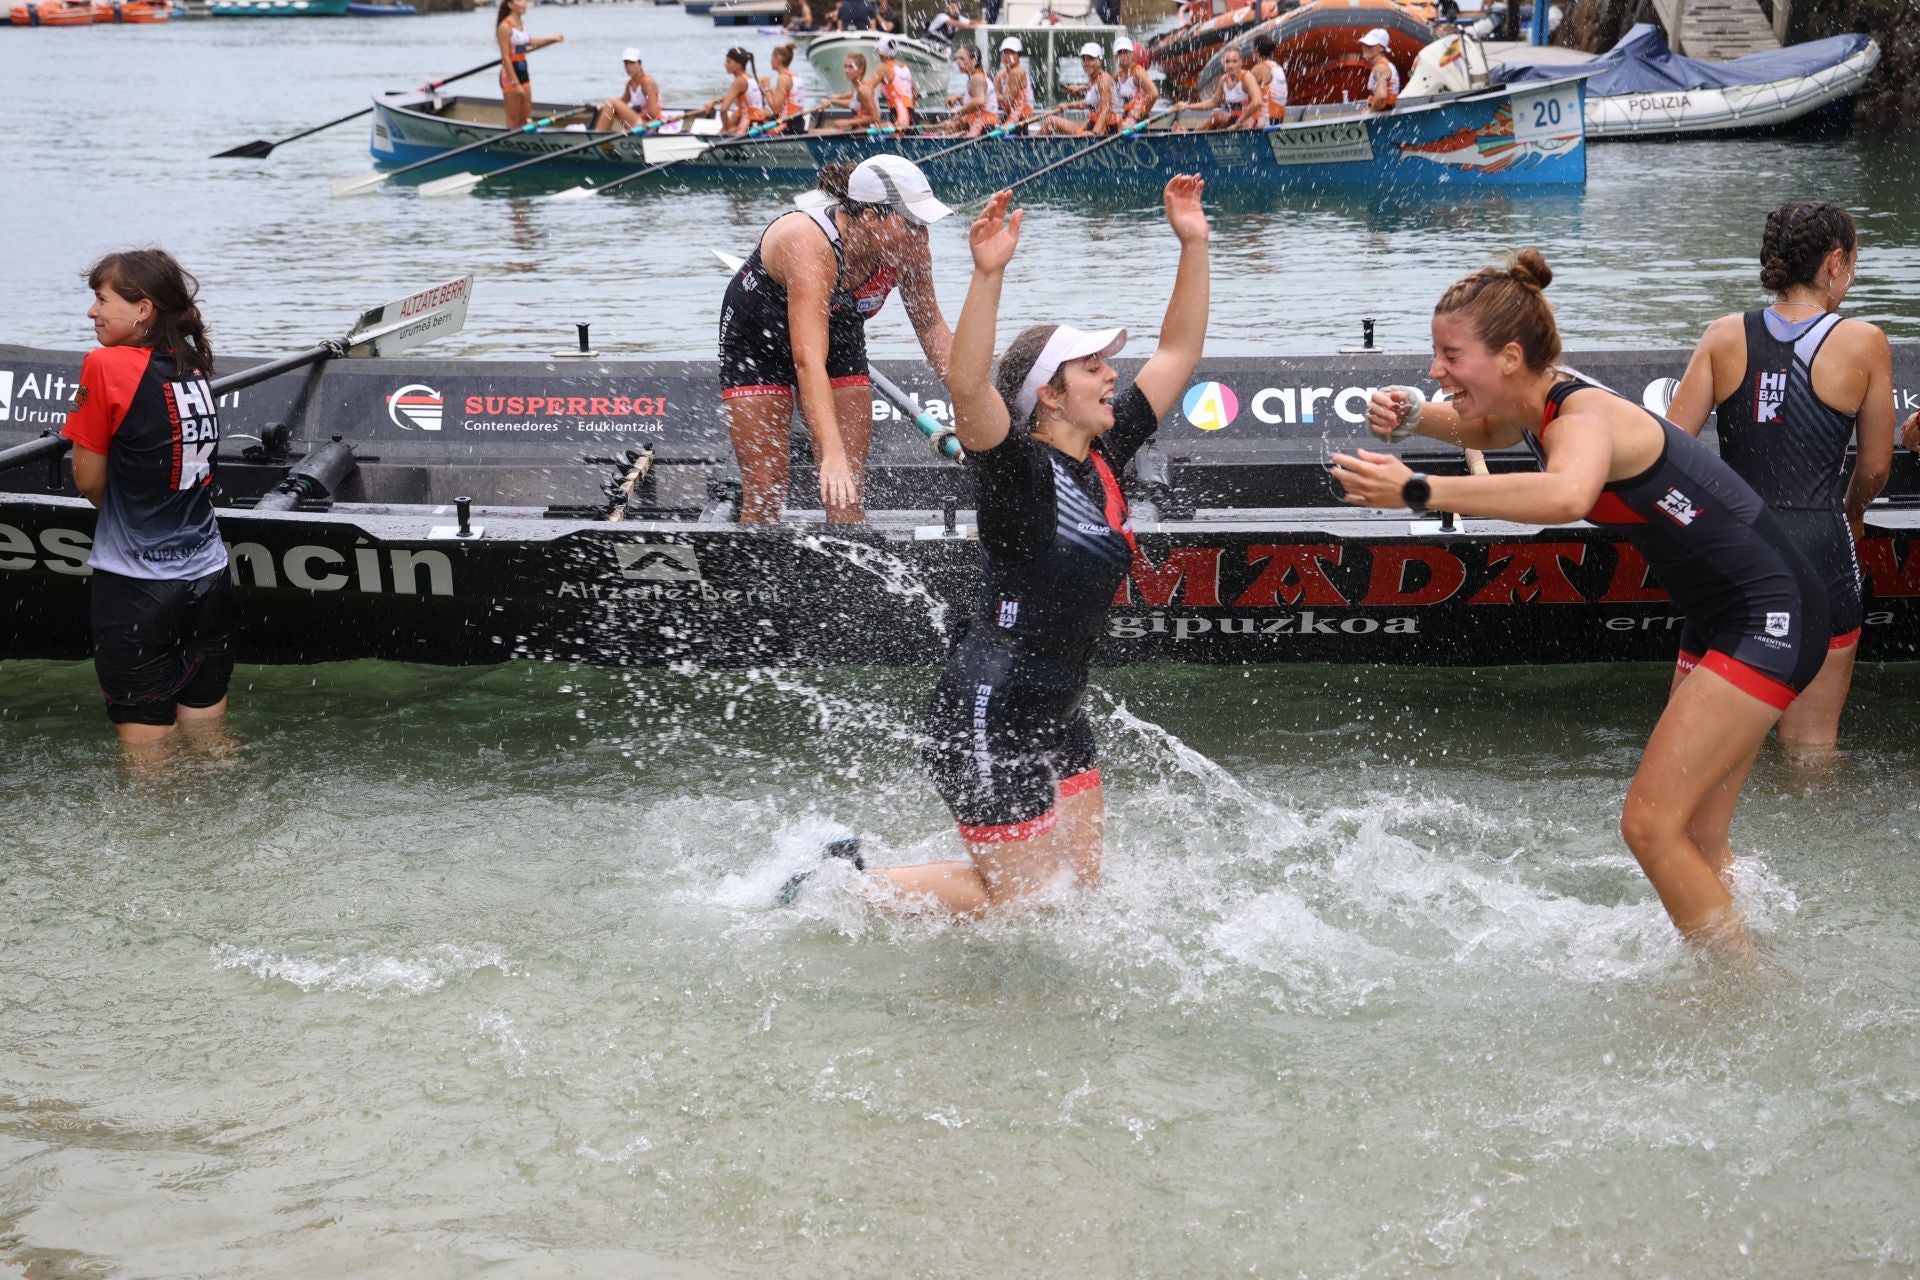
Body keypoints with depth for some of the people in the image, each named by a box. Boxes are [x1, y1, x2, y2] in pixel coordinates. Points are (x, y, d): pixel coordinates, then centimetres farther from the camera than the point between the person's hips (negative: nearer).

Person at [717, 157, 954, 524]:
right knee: (764, 494, -8)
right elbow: (808, 361, -49)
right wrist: (832, 454, -59)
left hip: (839, 335, 5)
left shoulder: (909, 244, -24)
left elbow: (930, 325, -7)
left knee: (848, 496, -4)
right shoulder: (810, 245, -41)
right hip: (757, 341, -5)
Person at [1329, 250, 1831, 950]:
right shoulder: (1540, 403, 1)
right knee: (1696, 833, 15)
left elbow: (1565, 495, -51)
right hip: (1718, 618, 10)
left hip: (1769, 617, -10)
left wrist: (1419, 491, -53)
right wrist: (1412, 416, 3)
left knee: (1651, 823, -11)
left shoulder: (1584, 415, -26)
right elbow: (1480, 428, 25)